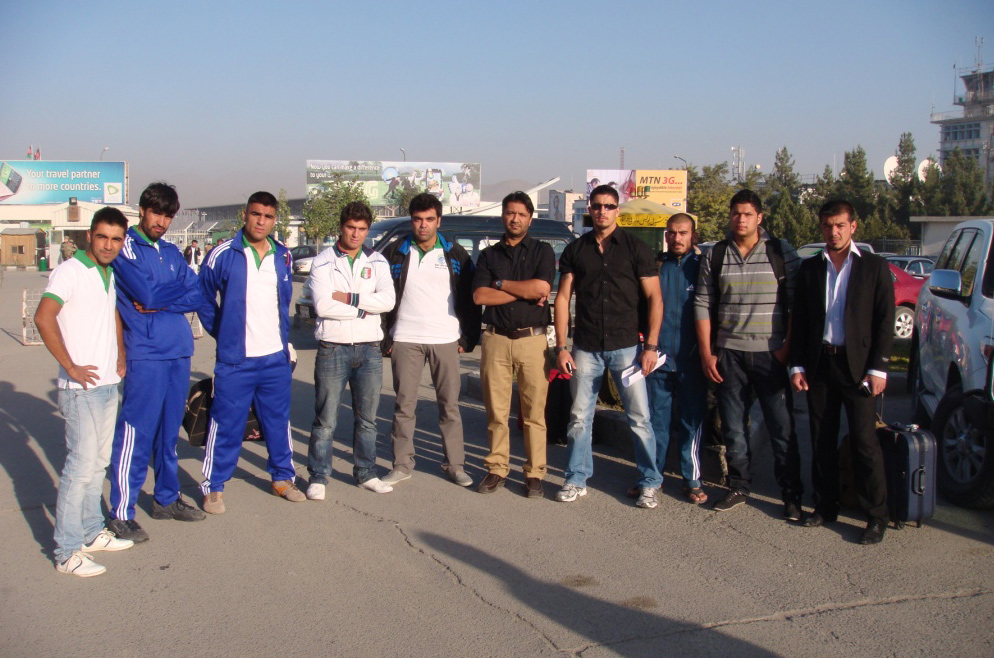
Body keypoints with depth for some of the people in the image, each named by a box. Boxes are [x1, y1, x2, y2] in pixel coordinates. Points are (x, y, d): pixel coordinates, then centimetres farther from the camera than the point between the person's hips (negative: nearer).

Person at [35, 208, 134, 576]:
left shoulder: (109, 274, 13)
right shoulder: (70, 272, -13)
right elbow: (44, 317, -26)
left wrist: (120, 357, 18)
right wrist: (71, 367, -23)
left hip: (108, 385, 8)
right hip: (81, 389, -8)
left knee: (99, 463, 15)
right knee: (81, 465, -7)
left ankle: (92, 532, 27)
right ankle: (68, 551, 1)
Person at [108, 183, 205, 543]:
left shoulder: (171, 252, 15)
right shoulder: (125, 247, -4)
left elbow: (197, 296, 4)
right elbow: (147, 294, -16)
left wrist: (161, 302, -10)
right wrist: (180, 289, -1)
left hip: (179, 351, 6)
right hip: (144, 354, -6)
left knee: (170, 431, 14)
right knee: (136, 434, -4)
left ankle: (167, 498, 26)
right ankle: (121, 513, 4)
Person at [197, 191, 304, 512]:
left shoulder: (282, 256, 7)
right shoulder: (223, 254, -5)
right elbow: (204, 298, 3)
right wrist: (222, 333, 3)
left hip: (276, 357, 4)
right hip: (234, 359, -4)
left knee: (279, 421, 13)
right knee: (226, 425, 1)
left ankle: (283, 477, 27)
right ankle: (213, 487, 13)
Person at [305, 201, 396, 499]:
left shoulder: (377, 261, 8)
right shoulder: (323, 262, 0)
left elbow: (388, 300, -8)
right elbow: (322, 305, -14)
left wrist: (349, 298, -13)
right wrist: (363, 309, -10)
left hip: (369, 349, 3)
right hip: (333, 349, -3)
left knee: (367, 418, 12)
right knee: (325, 420, 2)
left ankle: (366, 473, 24)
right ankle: (318, 477, 13)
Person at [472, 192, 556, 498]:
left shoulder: (542, 251, 8)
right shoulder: (489, 255, 14)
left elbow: (542, 287, -10)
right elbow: (479, 296, -1)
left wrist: (501, 284, -3)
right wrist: (524, 292, -5)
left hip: (532, 339, -2)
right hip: (496, 339, 2)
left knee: (534, 412, -1)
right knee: (496, 411, 4)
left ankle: (534, 473, 7)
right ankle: (497, 469, 14)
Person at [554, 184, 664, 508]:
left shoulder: (635, 248, 1)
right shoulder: (576, 250, 7)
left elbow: (654, 298, 0)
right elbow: (563, 298, 7)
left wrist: (651, 346, -7)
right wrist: (561, 347, 0)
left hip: (626, 347, -2)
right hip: (585, 348, 2)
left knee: (639, 417, -1)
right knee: (579, 417, 7)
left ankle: (649, 483, 11)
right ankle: (576, 480, 20)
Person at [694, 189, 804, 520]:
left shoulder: (781, 252, 1)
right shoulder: (716, 256, 7)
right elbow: (703, 305, 7)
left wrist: (788, 346, -7)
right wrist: (706, 353, 1)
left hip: (770, 354, -2)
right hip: (728, 354, 2)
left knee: (782, 428, -1)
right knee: (733, 427, 9)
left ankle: (791, 495, 9)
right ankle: (738, 487, 22)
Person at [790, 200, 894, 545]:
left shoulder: (874, 267, 2)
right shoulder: (809, 268, 10)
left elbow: (885, 321, -1)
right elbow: (799, 320, 11)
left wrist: (878, 368, -9)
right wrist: (797, 366, 4)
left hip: (856, 365, -3)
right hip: (819, 365, 4)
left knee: (864, 442, -5)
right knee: (822, 441, 9)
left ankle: (876, 516, 4)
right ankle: (825, 506, 20)